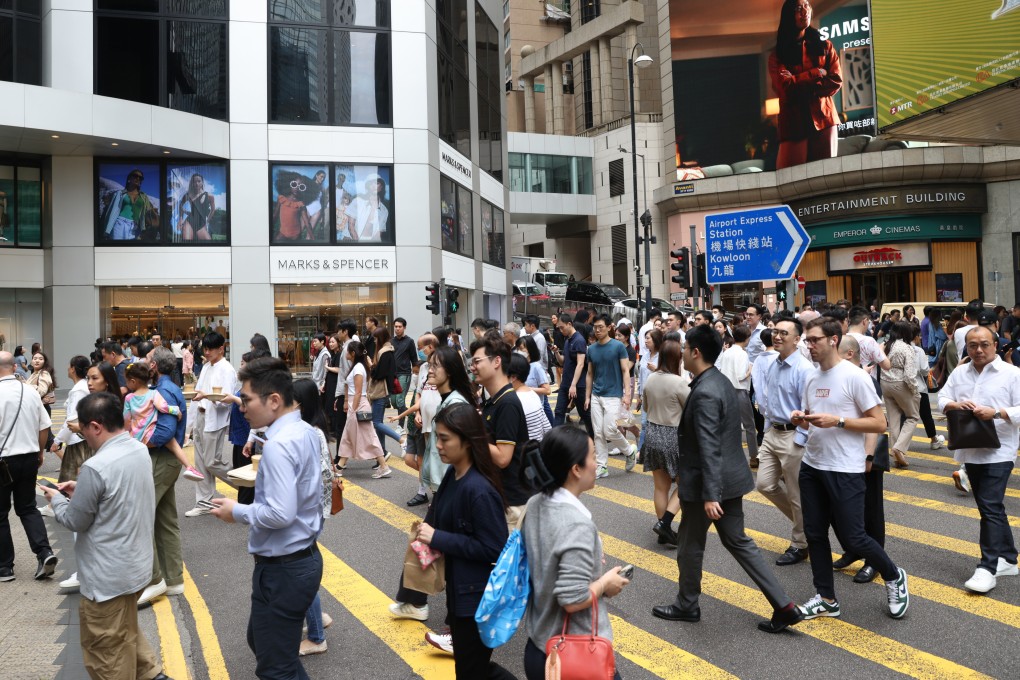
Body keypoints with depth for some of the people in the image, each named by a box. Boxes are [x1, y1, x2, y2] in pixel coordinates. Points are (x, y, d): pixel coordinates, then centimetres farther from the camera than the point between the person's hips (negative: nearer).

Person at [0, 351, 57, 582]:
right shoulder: (31, 392, 1)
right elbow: (44, 427, 7)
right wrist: (40, 452, 20)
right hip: (29, 457, 5)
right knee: (27, 507, 16)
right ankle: (45, 553, 0)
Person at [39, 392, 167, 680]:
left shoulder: (96, 467, -27)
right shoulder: (139, 450, -1)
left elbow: (75, 521, -14)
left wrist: (57, 499, 4)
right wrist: (81, 489, 9)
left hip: (108, 575, -8)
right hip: (136, 563, 8)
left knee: (107, 651, 10)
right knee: (126, 632, 28)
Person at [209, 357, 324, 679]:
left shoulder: (278, 445, -25)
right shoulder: (305, 431, 5)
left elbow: (280, 514, -30)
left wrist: (238, 512, -15)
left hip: (282, 569, -10)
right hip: (304, 557, 10)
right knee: (261, 641, 28)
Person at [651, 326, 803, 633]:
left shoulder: (705, 392, -23)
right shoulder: (720, 381, 8)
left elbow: (709, 449, -27)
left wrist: (710, 495, -26)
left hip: (708, 482, -9)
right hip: (731, 478, 9)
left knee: (690, 547, 10)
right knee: (737, 541, 15)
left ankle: (686, 605, 29)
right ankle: (783, 606, 14)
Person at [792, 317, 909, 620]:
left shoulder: (855, 377, -13)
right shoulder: (812, 378, 9)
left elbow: (879, 424, -13)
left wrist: (837, 421, -22)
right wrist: (801, 419, -3)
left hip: (844, 471, -7)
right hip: (811, 466, 7)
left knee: (852, 539, -1)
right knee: (815, 534, 11)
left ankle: (894, 577, 28)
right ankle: (826, 599, 25)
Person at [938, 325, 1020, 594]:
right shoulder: (959, 373, 9)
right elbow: (942, 399, 11)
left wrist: (996, 413, -23)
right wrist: (955, 405, -10)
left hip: (998, 452, -6)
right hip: (970, 450, 6)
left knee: (990, 508, -10)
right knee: (991, 507, 15)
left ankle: (988, 568, -7)